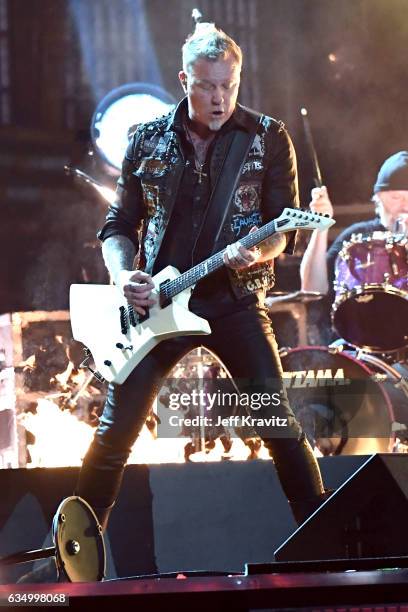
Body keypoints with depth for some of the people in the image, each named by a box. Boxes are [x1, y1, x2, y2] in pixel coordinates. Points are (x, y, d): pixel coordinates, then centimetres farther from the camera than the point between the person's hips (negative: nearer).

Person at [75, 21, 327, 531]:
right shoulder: (147, 140, 6)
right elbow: (118, 224, 12)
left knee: (277, 421, -10)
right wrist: (123, 275, -8)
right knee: (115, 430, 2)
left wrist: (258, 252, -22)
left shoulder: (269, 138, 1)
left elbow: (286, 227, 0)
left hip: (235, 302, -2)